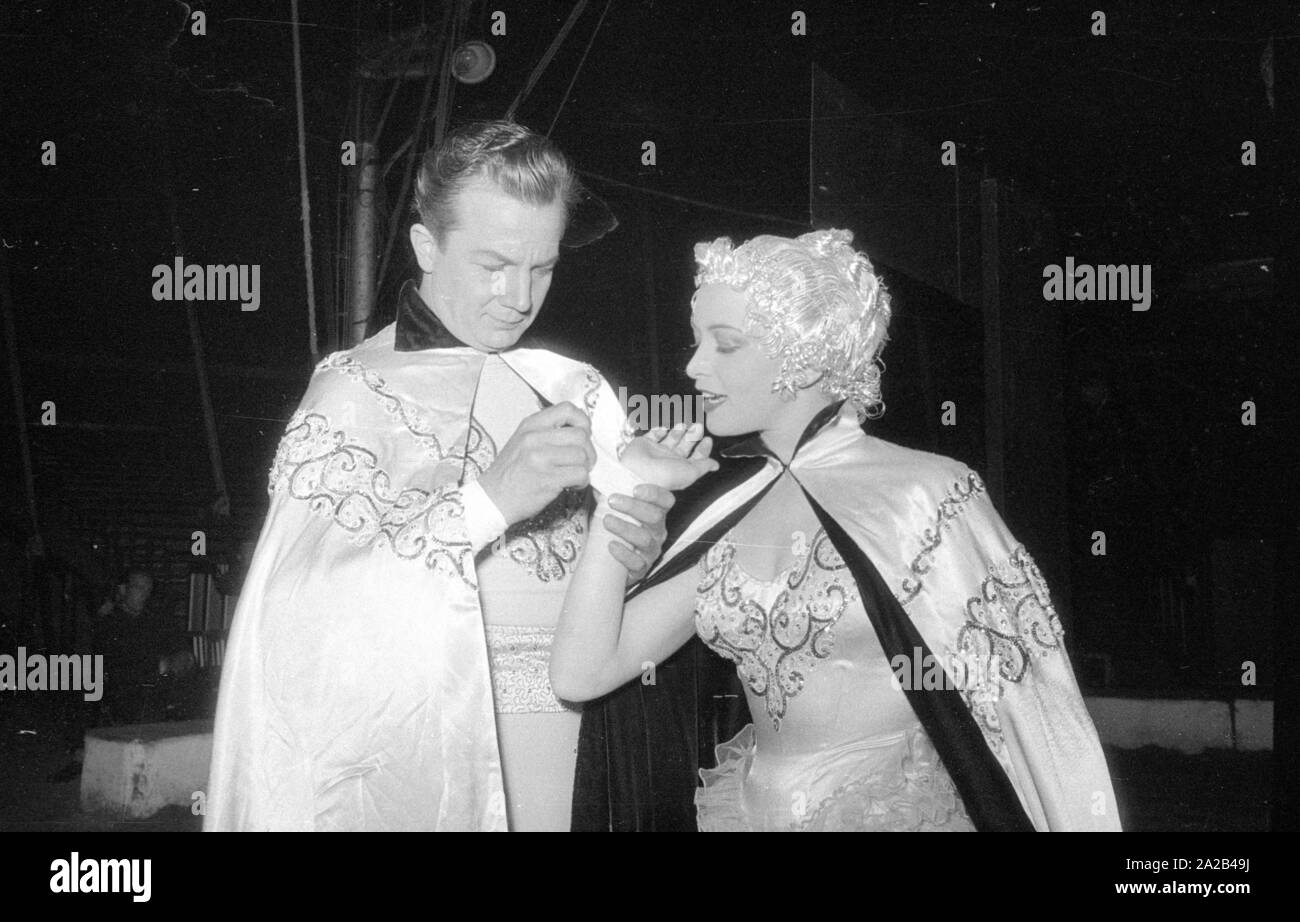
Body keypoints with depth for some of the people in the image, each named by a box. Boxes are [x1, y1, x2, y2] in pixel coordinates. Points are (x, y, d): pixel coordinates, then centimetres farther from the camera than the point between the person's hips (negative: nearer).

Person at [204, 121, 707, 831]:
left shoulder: (578, 389, 5)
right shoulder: (353, 392, -7)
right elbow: (303, 608, -22)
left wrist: (634, 552, -11)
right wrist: (487, 499, -31)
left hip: (575, 757, 4)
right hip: (423, 764, -4)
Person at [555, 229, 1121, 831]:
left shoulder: (928, 497, -13)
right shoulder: (729, 517, 1)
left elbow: (1026, 700, -9)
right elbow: (582, 674, -1)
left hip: (907, 808, -5)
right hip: (752, 809, 5)